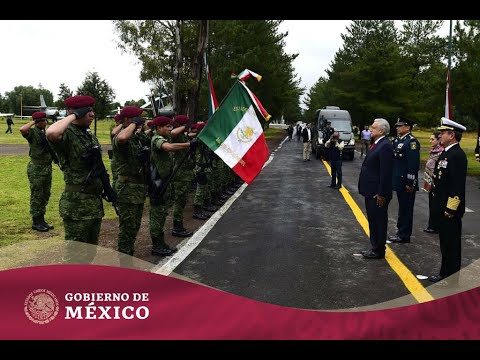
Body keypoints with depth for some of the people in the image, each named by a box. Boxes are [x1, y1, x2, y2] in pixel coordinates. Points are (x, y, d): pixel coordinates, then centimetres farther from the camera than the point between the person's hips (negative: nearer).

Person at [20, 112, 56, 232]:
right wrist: (33, 122, -21)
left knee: (45, 195, 13)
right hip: (36, 169, -8)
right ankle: (36, 222, 7)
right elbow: (22, 130, -34)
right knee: (36, 196, -1)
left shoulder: (46, 132, 11)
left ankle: (41, 220, 24)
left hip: (47, 167, 8)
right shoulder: (32, 132, -11)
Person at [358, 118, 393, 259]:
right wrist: (366, 190, 15)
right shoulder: (376, 144, 12)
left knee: (379, 222, 2)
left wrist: (381, 194, -21)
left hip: (378, 194, -10)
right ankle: (375, 247, 31)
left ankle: (379, 251, 14)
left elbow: (386, 172, -22)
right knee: (373, 221, 19)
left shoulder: (385, 146, -18)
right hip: (370, 192, 10)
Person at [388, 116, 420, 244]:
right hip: (399, 181, 9)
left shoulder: (411, 142, -15)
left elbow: (413, 164, -19)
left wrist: (410, 183, -20)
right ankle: (401, 231, 28)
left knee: (406, 208, 1)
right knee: (402, 207, 17)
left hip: (406, 183, -9)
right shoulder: (397, 140, 12)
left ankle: (404, 236, 10)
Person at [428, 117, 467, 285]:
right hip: (443, 207, 10)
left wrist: (451, 209, -22)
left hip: (450, 209, -10)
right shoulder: (446, 153, 12)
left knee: (451, 245, 1)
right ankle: (445, 273, 30)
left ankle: (451, 278, 12)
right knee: (445, 242, 18)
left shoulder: (457, 155, -19)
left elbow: (458, 185, -23)